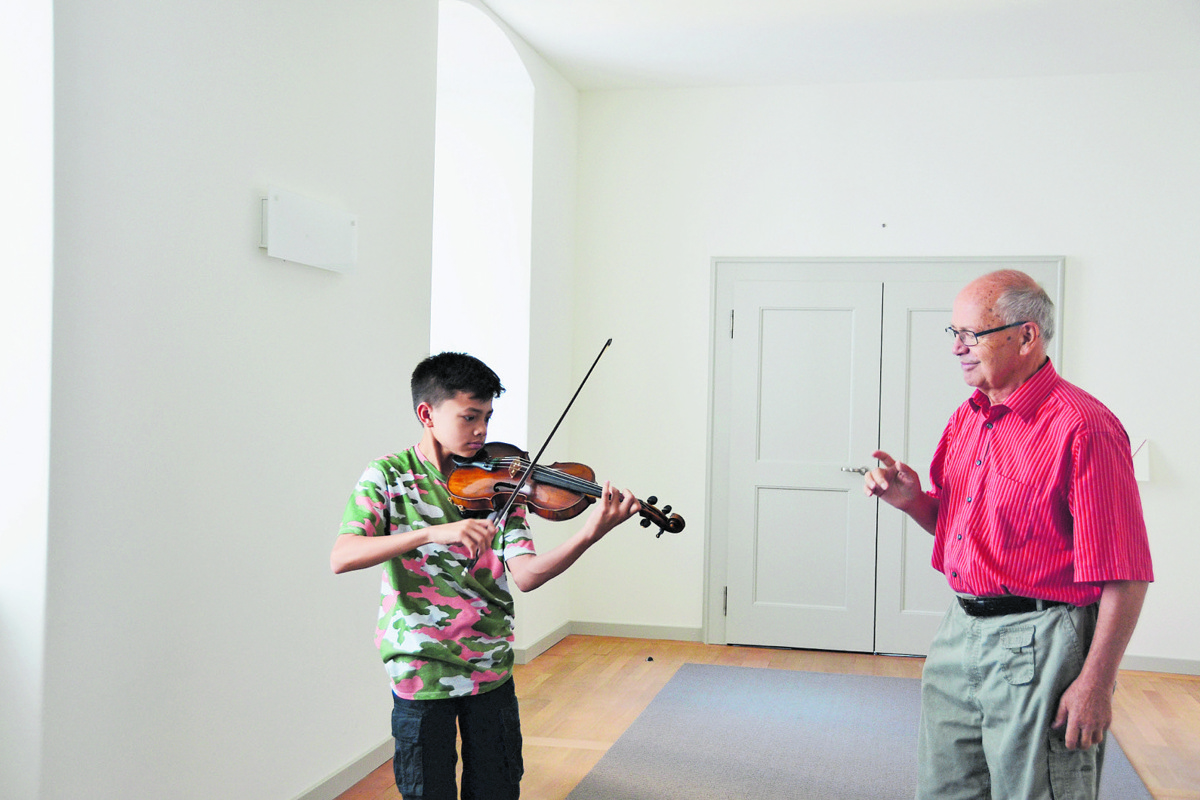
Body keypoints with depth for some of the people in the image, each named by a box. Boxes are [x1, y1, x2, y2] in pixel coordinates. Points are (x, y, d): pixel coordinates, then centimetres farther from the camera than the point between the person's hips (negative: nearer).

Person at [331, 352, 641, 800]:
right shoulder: (389, 475, -6)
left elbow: (526, 575, -10)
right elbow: (341, 557, -21)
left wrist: (589, 535, -27)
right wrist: (432, 532, -33)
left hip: (491, 667, 3)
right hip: (420, 672, -3)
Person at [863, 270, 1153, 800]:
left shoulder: (1080, 427, -16)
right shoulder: (966, 419, 10)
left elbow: (1124, 575, -18)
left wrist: (1096, 683, -18)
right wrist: (911, 500, 0)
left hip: (1037, 646, -8)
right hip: (960, 632, 8)